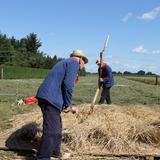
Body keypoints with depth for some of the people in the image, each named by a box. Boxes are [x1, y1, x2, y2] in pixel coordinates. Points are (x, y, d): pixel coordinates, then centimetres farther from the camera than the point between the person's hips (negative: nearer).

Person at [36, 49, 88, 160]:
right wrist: (68, 105, -5)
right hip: (51, 99, -10)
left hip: (45, 97, 10)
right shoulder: (74, 63, 0)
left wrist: (68, 106, 31)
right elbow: (68, 84, -16)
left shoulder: (64, 62, 29)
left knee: (57, 127, 23)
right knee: (51, 132, -8)